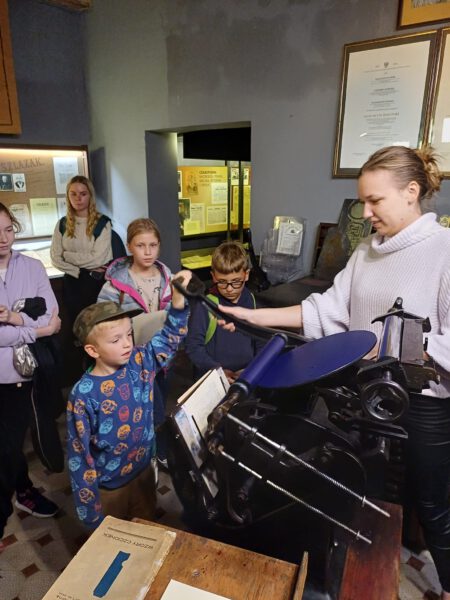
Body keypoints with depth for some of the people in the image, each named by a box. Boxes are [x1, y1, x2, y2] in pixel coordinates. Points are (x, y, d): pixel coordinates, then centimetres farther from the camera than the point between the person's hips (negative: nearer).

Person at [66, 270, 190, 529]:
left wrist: (178, 298, -24)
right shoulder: (83, 395, -26)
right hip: (109, 486, -4)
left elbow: (170, 338, -7)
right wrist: (91, 512, -13)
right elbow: (79, 456, -18)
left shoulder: (139, 363, -14)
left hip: (144, 469, 4)